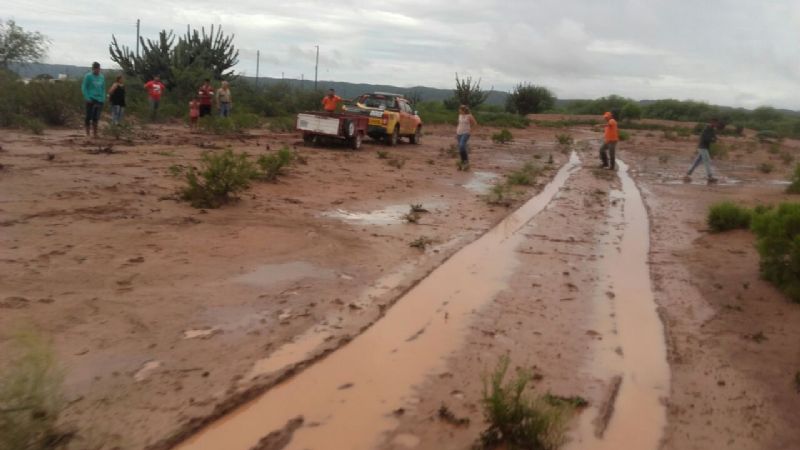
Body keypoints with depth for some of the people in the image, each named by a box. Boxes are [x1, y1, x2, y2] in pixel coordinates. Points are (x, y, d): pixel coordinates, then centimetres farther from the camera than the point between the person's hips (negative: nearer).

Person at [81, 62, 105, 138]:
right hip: (91, 100, -4)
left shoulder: (102, 77, 10)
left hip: (99, 100, 4)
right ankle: (87, 133, 8)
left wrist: (103, 98, 6)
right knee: (89, 117, 0)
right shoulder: (88, 76, -4)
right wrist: (87, 98, -12)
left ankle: (95, 133, 12)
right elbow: (84, 88, -4)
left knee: (96, 118, 7)